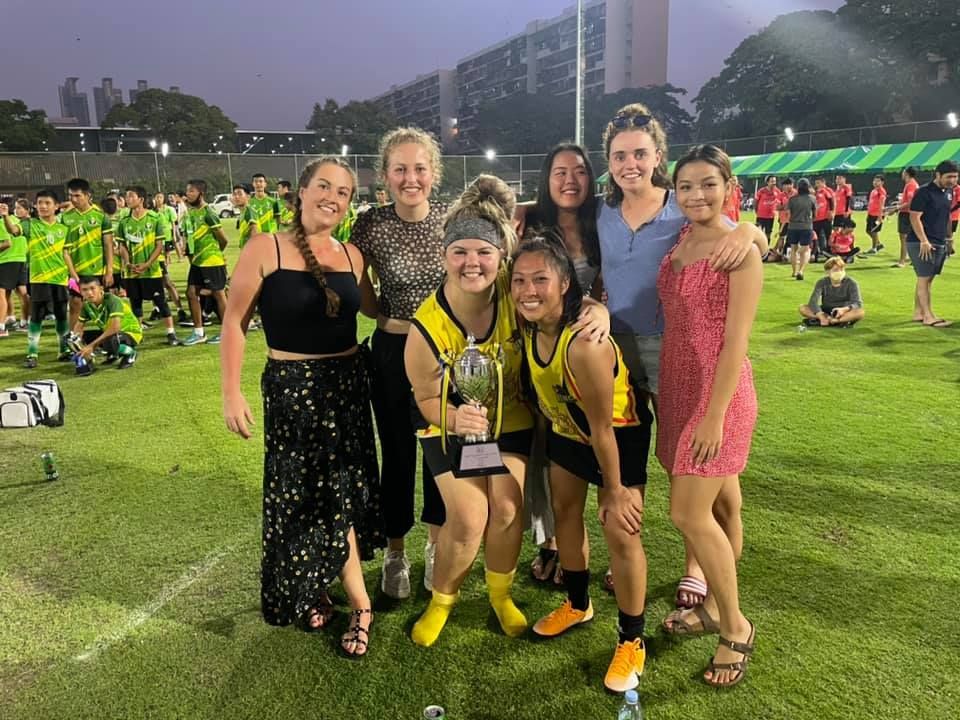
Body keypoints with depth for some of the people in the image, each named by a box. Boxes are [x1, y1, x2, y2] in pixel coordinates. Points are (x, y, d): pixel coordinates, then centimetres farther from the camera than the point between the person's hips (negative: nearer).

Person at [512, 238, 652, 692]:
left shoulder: (584, 344, -39)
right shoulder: (528, 326, -16)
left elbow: (602, 429, -28)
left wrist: (614, 489, -18)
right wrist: (544, 444, 9)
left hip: (619, 434, -7)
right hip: (566, 429, 8)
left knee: (621, 533, -7)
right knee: (564, 510, 17)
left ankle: (632, 641, 15)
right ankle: (578, 605, 41)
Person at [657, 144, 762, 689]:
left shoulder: (740, 249, -14)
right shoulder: (679, 241, 8)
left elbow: (736, 341, -17)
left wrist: (715, 415, -18)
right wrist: (669, 394, 10)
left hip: (718, 389, -7)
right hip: (679, 385, 7)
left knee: (689, 515, -6)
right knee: (721, 502, 17)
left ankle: (736, 626, 13)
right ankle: (717, 607, 31)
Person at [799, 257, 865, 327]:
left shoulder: (851, 283, -10)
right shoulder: (822, 282, -7)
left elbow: (858, 303, -18)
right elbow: (813, 302, -20)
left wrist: (844, 309, -40)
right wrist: (821, 316, -38)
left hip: (844, 313, -1)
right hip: (826, 312, 2)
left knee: (860, 312, -33)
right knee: (802, 308, -23)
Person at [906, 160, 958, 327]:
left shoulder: (949, 192, 12)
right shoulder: (923, 192, -13)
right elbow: (914, 217, -17)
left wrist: (949, 236, 18)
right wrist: (924, 241, -22)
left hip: (940, 243, 8)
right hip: (921, 243, -8)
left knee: (928, 278, 10)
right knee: (924, 278, -6)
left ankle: (918, 313, 16)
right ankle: (928, 316, -5)